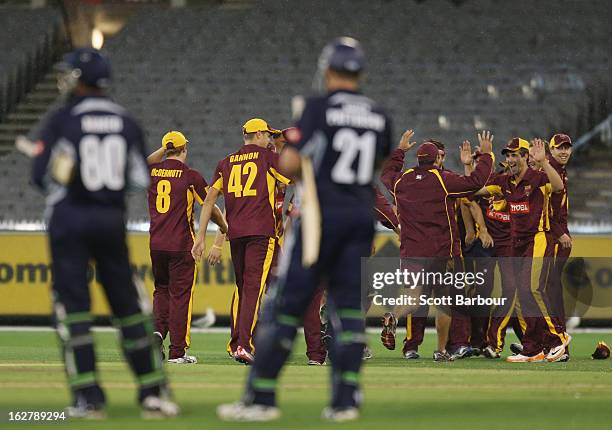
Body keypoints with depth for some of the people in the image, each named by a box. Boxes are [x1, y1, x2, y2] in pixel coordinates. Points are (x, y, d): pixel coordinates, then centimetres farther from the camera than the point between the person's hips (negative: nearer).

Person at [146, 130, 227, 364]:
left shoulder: (152, 171, 4)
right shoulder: (191, 176, -7)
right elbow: (211, 207, 1)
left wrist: (162, 150, 29)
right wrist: (225, 228, 17)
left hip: (155, 244, 4)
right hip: (181, 245, -4)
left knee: (161, 289, 20)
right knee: (180, 295, 1)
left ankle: (158, 330, -2)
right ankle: (177, 351, 1)